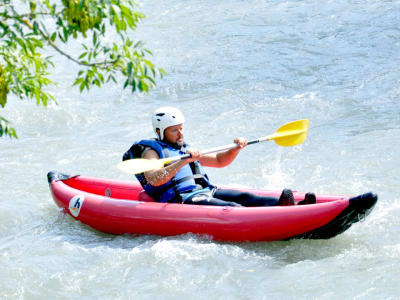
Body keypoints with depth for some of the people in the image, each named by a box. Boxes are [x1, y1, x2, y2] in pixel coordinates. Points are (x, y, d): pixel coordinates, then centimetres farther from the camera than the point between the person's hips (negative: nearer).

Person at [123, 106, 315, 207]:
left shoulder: (184, 150, 30)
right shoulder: (151, 151, 5)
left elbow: (220, 161, 33)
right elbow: (154, 180, -16)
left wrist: (235, 149, 12)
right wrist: (183, 162, -24)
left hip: (205, 192, 8)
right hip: (179, 199, -8)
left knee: (244, 198, -19)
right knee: (232, 208, -31)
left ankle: (285, 206, -43)